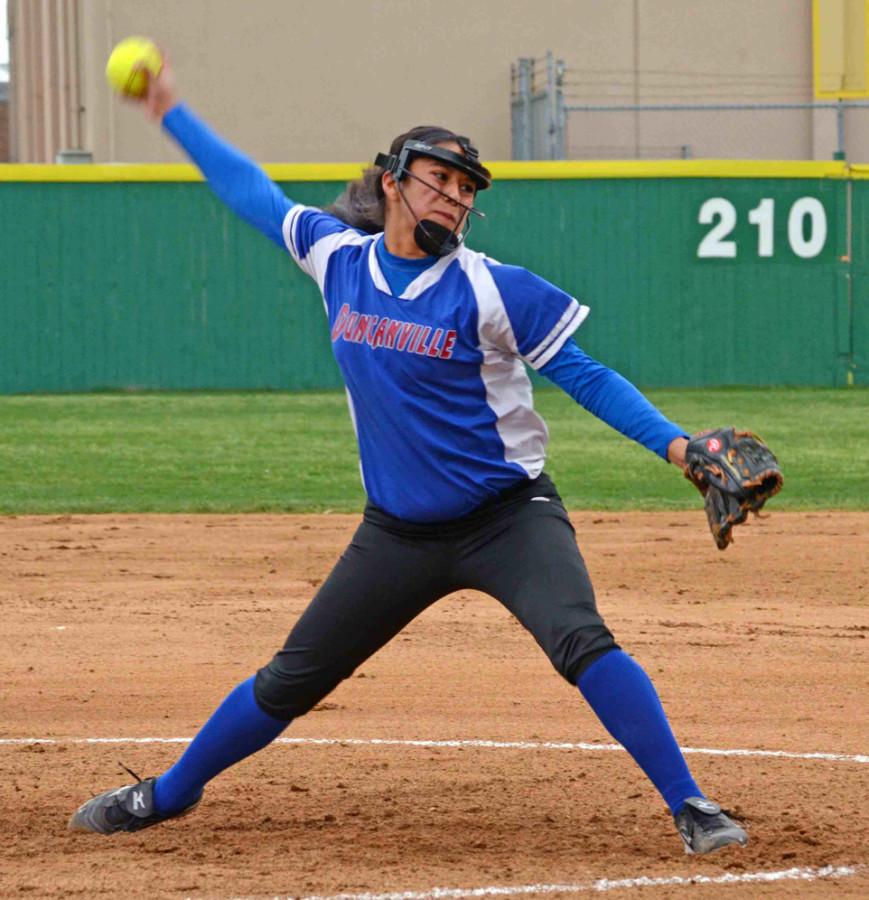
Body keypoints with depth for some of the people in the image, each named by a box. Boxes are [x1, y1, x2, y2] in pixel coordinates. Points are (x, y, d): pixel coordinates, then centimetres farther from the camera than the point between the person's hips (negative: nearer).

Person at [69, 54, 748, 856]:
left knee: (581, 641, -27)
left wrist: (675, 445, -21)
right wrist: (174, 115, 23)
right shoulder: (338, 257, 1)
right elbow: (253, 193, 16)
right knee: (291, 682, 11)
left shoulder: (490, 290, -11)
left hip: (508, 517, -4)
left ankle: (691, 807, -23)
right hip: (399, 531, 4)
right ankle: (169, 794, 30)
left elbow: (584, 377, -9)